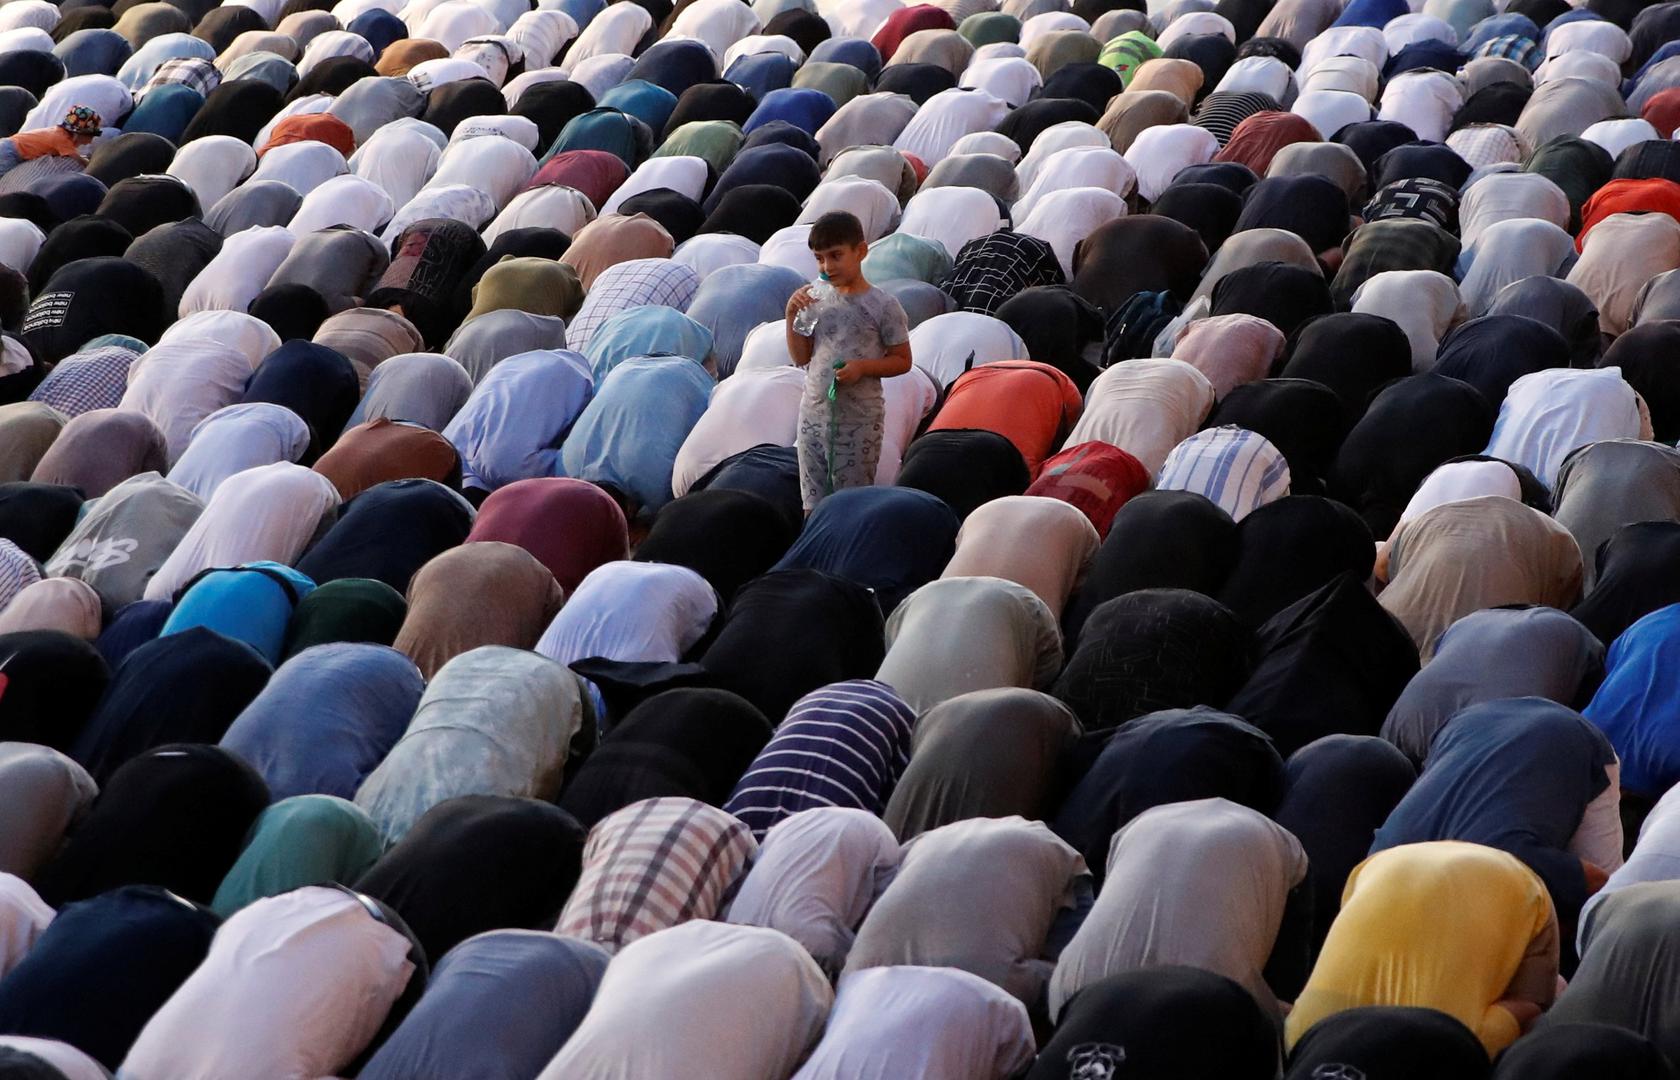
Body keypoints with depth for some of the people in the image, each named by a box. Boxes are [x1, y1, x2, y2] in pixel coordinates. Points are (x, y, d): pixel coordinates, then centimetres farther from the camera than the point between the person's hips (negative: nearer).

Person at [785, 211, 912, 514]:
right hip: (814, 414, 5)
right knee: (813, 503, 9)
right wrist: (792, 317, -3)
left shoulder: (882, 306, -8)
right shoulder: (818, 300, 6)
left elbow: (902, 361, -4)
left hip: (858, 421, -5)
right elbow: (801, 358, 10)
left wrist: (862, 367, -18)